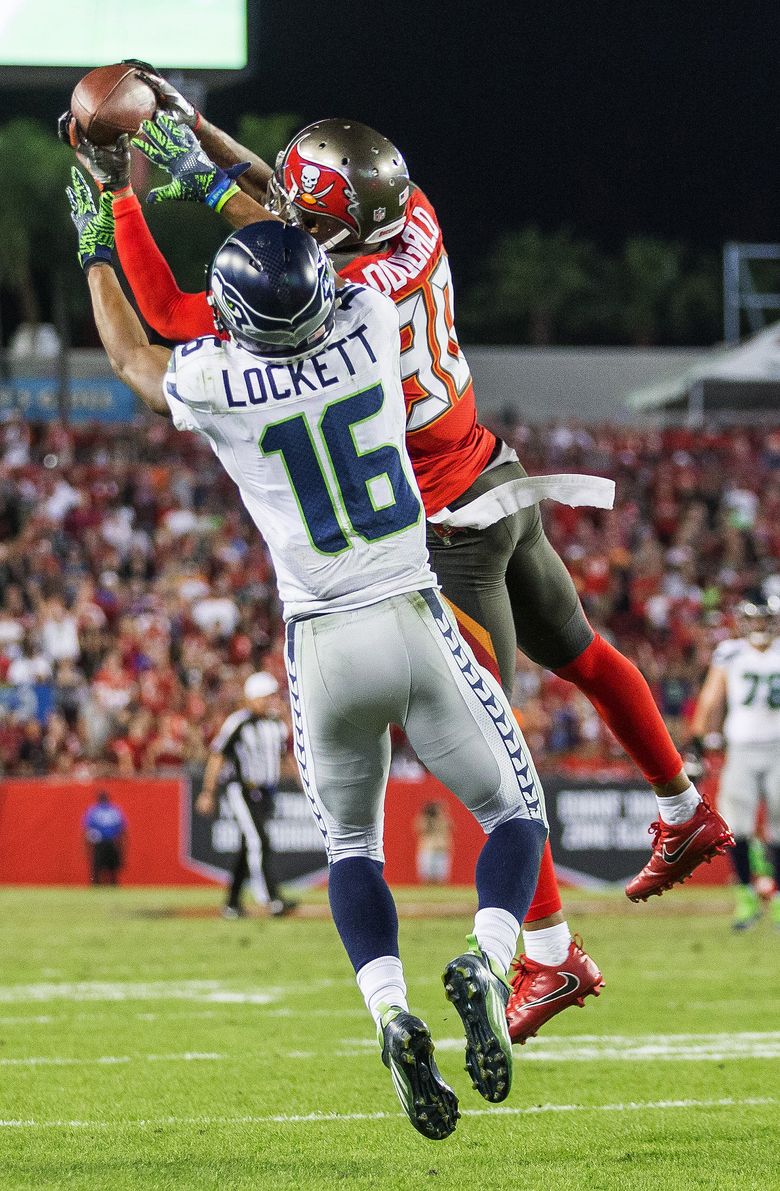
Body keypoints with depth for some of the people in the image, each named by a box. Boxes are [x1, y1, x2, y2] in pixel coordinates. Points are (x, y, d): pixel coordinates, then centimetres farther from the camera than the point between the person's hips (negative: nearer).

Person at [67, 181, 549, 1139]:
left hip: (321, 647, 0)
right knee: (516, 814, 15)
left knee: (350, 848, 20)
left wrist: (96, 250, 28)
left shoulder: (214, 386, -10)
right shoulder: (370, 325, -7)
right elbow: (311, 243, 15)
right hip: (415, 628, 0)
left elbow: (130, 356, 15)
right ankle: (485, 963, -15)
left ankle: (391, 1014, -6)